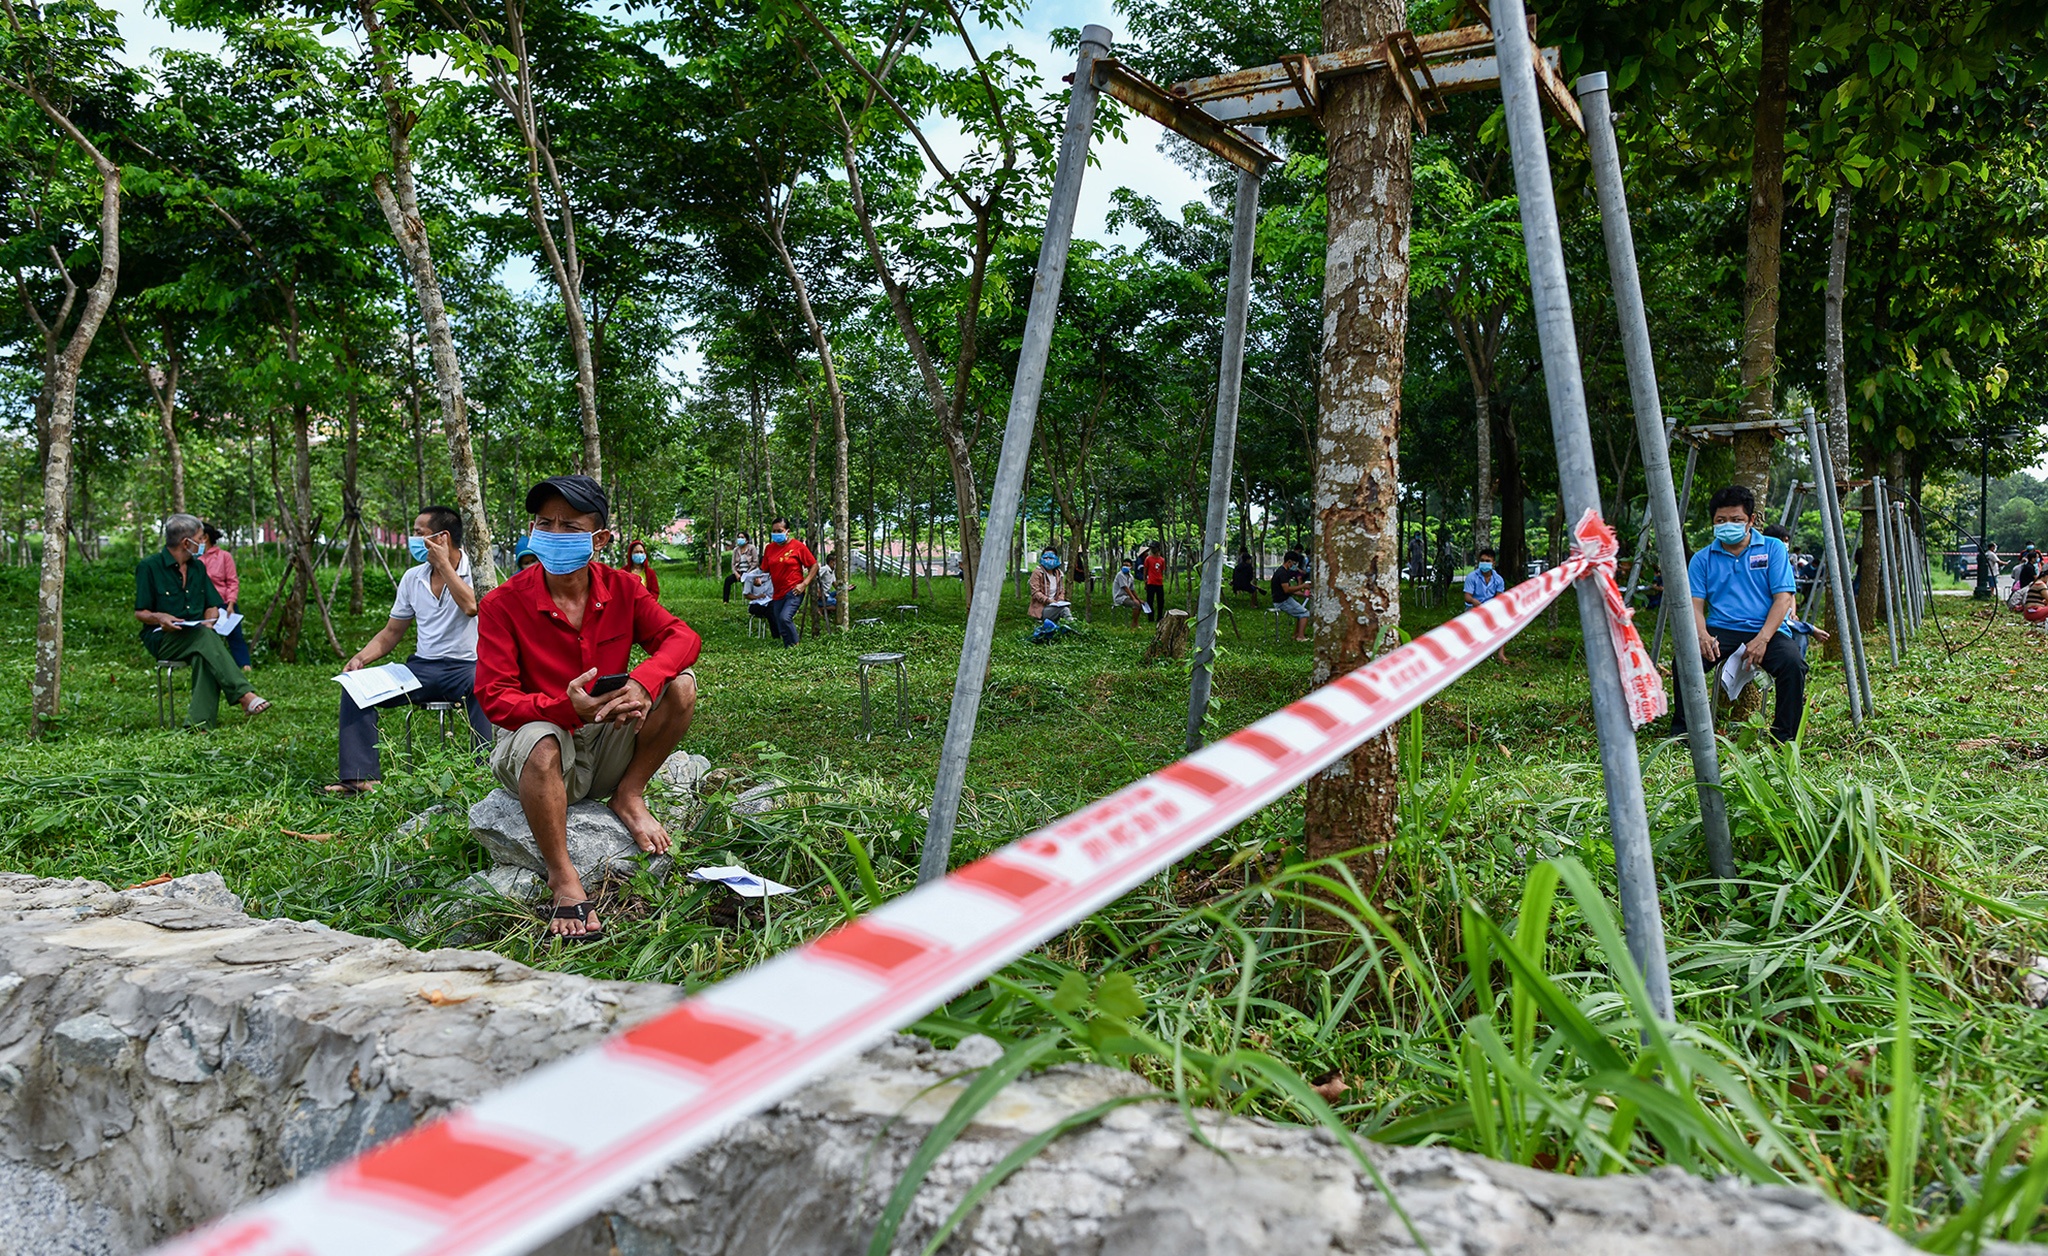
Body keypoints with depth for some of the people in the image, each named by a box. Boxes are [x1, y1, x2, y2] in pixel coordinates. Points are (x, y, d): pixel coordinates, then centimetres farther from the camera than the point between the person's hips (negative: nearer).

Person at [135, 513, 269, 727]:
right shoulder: (149, 567, -2)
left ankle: (199, 722, -46)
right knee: (205, 637, -36)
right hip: (163, 639, -4)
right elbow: (140, 614, 0)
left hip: (198, 636, 4)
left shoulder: (198, 567, 17)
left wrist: (209, 621, -6)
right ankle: (244, 695, -49)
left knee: (205, 656, -33)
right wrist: (159, 617, -22)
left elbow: (212, 607, 17)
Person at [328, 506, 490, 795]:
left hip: (465, 666, -6)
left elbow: (471, 606, -27)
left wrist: (443, 564, -17)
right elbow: (392, 632, 18)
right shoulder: (412, 578, 12)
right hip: (422, 668, 6)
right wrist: (361, 657, -1)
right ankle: (361, 777, -15)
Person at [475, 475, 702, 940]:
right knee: (540, 741, -39)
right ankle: (562, 876, -21)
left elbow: (682, 637, -10)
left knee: (681, 684, -16)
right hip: (543, 751, -3)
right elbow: (495, 698, -17)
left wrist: (642, 681, -32)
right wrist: (568, 708, -36)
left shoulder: (621, 589, -2)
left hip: (609, 744, 3)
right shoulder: (502, 604, -13)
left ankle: (629, 796, -2)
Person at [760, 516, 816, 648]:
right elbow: (765, 569, 17)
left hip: (793, 591, -6)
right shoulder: (769, 548, 8)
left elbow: (814, 565, -3)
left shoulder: (798, 546, -6)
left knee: (785, 617, -27)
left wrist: (804, 584, -11)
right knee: (781, 629, 6)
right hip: (778, 593, 6)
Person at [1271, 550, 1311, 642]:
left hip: (1284, 599, 10)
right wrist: (1302, 586, -20)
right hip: (1282, 602, -10)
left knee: (1301, 612, 17)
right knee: (1305, 613, -6)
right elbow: (1286, 589, -27)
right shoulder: (1282, 572, -18)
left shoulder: (1281, 571, 16)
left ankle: (1296, 634, 14)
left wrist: (1302, 594, 10)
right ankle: (1301, 636, -11)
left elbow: (1289, 590, 18)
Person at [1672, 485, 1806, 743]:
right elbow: (1695, 603, 6)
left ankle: (1784, 738, -14)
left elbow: (1783, 598, 1)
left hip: (1766, 631, -1)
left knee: (1793, 663, -32)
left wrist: (1762, 639, -15)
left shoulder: (1773, 549, 10)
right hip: (1720, 630, 1)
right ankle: (1682, 732, -14)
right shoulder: (1703, 558, 14)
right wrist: (1702, 635, -17)